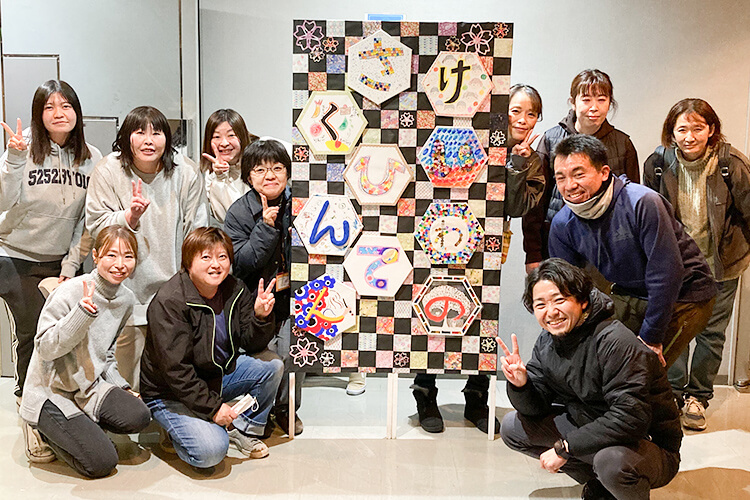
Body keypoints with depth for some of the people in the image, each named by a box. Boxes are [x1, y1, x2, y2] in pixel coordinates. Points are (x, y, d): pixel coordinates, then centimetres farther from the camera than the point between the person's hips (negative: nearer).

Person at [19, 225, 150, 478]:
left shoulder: (127, 299, 1)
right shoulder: (70, 292, -20)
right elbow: (45, 348, -22)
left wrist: (120, 385, 3)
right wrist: (82, 313, -34)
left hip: (91, 388, 6)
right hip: (50, 392, -6)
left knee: (138, 416, -19)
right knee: (102, 463, -16)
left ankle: (82, 428, 7)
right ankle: (46, 431, 10)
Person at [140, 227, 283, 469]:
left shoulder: (234, 290, -3)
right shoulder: (169, 302, -22)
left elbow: (252, 345, -2)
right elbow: (175, 369, -24)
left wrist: (261, 317, -23)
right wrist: (212, 406, -24)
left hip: (219, 375, 6)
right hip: (171, 393, -6)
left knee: (272, 365, -13)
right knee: (210, 451, -26)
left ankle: (244, 429, 5)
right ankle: (184, 427, 8)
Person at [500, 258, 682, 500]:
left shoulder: (615, 342, -27)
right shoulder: (547, 342, -3)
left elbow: (630, 418, -32)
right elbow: (535, 409, 0)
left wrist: (564, 447, -28)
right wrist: (520, 384, -24)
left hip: (650, 444, -7)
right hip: (590, 429, 8)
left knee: (610, 459, -40)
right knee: (513, 427, 1)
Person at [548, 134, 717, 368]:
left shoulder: (642, 203, -27)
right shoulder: (562, 225, -9)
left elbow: (667, 273, -26)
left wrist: (651, 338, -22)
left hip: (683, 296, -5)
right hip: (630, 295, 6)